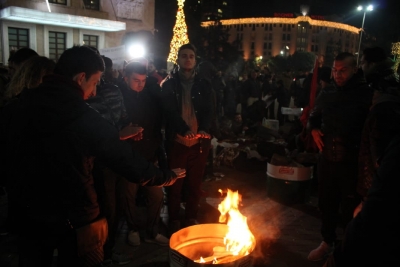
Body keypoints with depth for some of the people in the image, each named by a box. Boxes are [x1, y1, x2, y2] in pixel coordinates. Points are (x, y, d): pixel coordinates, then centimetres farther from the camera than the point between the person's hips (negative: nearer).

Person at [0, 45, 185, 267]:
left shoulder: (22, 106, -6)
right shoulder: (86, 119, -21)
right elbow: (127, 162, -16)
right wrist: (166, 176, -1)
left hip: (30, 214, 5)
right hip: (75, 220, -4)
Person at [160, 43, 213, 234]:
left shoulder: (204, 85, 11)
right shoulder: (168, 84, 5)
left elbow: (208, 111, 3)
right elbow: (170, 111, -7)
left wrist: (204, 130, -18)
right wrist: (185, 130, -24)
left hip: (199, 142, 2)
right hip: (177, 142, -2)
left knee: (195, 184, 9)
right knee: (175, 184, 5)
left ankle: (191, 219, 24)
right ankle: (174, 221, 20)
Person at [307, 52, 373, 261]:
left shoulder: (366, 94, -10)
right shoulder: (327, 93, 6)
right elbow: (314, 116, 21)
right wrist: (313, 129, 2)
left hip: (352, 161, -5)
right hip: (327, 158, 5)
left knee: (350, 208, 9)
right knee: (326, 204, 18)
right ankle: (327, 242, 38)